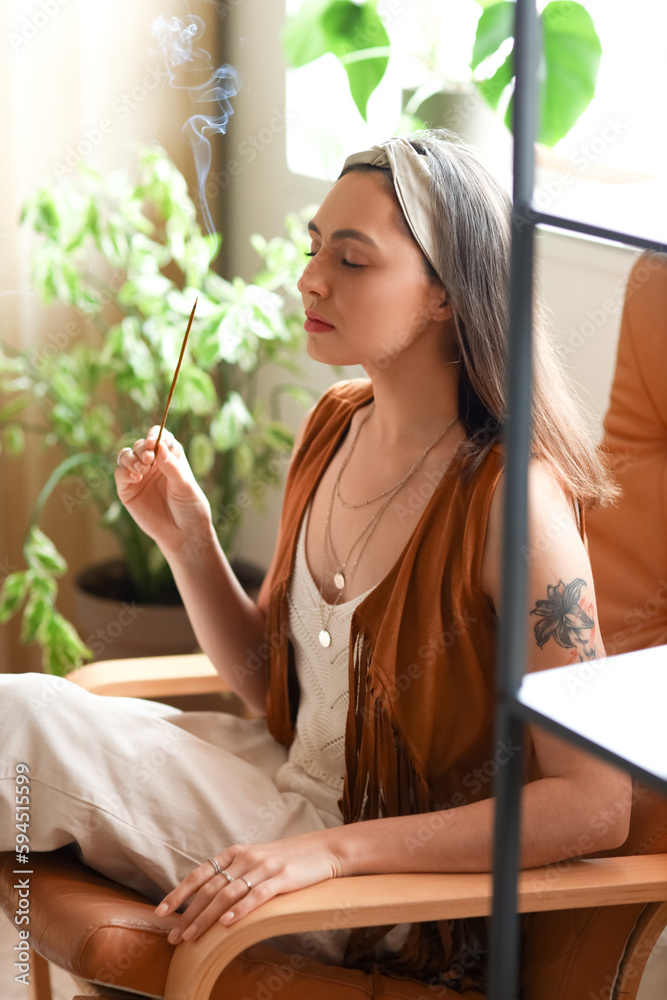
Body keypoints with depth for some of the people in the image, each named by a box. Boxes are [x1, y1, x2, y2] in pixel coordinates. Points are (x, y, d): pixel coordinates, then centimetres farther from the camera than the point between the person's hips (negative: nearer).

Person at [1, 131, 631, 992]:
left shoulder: (510, 498, -22)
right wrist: (185, 536, -5)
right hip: (287, 776, 7)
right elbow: (267, 681, 11)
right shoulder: (335, 424, 1)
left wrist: (333, 849, -28)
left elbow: (596, 807, -24)